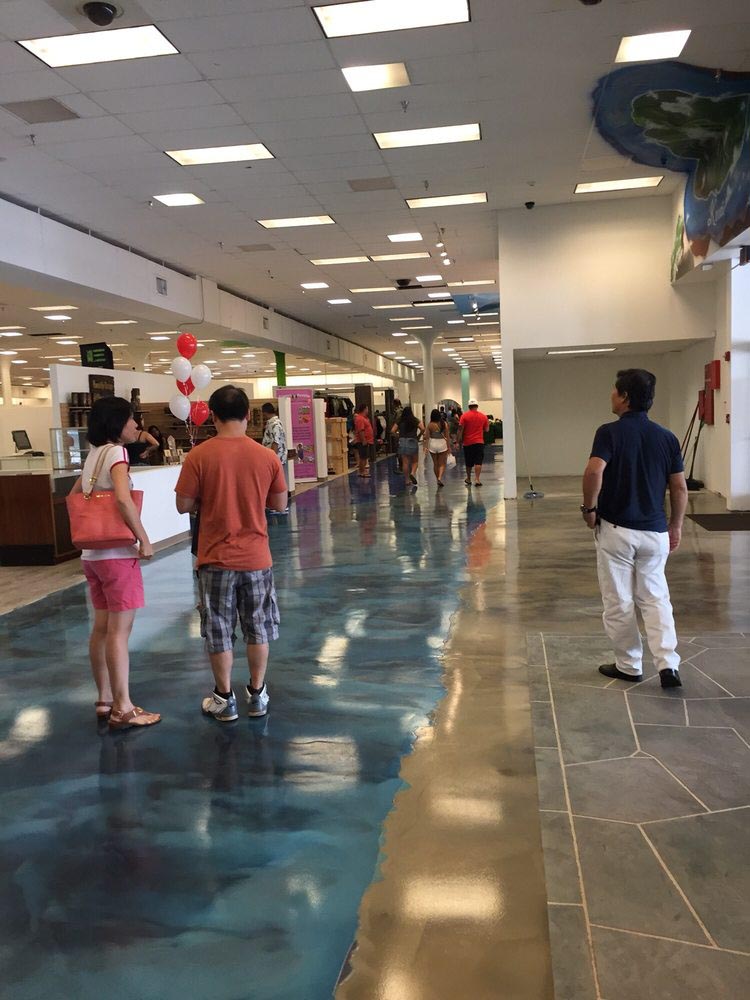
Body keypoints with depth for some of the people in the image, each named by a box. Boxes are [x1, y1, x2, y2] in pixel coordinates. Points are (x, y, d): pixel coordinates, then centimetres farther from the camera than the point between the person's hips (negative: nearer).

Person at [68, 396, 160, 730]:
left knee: (102, 628, 13)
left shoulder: (93, 454, 13)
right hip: (117, 553, -9)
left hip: (92, 553, 9)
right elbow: (123, 499, -29)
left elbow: (73, 498, 22)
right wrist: (144, 540, -20)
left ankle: (105, 701, 22)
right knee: (120, 631, -4)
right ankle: (122, 710, 2)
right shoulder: (116, 452, -14)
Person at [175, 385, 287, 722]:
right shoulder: (267, 456, -6)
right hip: (256, 557, 2)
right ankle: (257, 695, 25)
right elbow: (279, 504, 3)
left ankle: (224, 699, 21)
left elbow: (184, 505, -7)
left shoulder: (198, 456, -12)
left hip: (216, 558, -2)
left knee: (219, 631, 11)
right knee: (257, 629, 15)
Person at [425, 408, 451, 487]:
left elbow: (427, 437, -7)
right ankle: (440, 478, -14)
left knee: (435, 464, 15)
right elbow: (447, 436, -5)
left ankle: (438, 479, 25)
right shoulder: (444, 424, -9)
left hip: (432, 444, 1)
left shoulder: (430, 425, -8)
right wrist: (449, 447, 2)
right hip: (442, 444, -1)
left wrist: (426, 446, -1)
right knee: (442, 464, 6)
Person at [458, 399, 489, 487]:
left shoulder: (464, 416, -5)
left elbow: (460, 429, -8)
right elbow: (486, 429, 10)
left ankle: (468, 479, 25)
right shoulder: (483, 416, 1)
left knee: (468, 463, 12)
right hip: (479, 442, 0)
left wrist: (459, 440, -4)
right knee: (478, 462, -2)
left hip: (468, 442, 0)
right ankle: (477, 479, -12)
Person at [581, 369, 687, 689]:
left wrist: (589, 508, -12)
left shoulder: (609, 432, -10)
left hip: (616, 529, -4)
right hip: (655, 531, 4)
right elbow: (680, 488, 5)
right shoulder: (667, 437, 4)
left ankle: (628, 665, 20)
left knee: (618, 602, 9)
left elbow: (594, 472, -27)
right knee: (655, 597, 14)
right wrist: (676, 525, 16)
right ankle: (668, 663, 1)